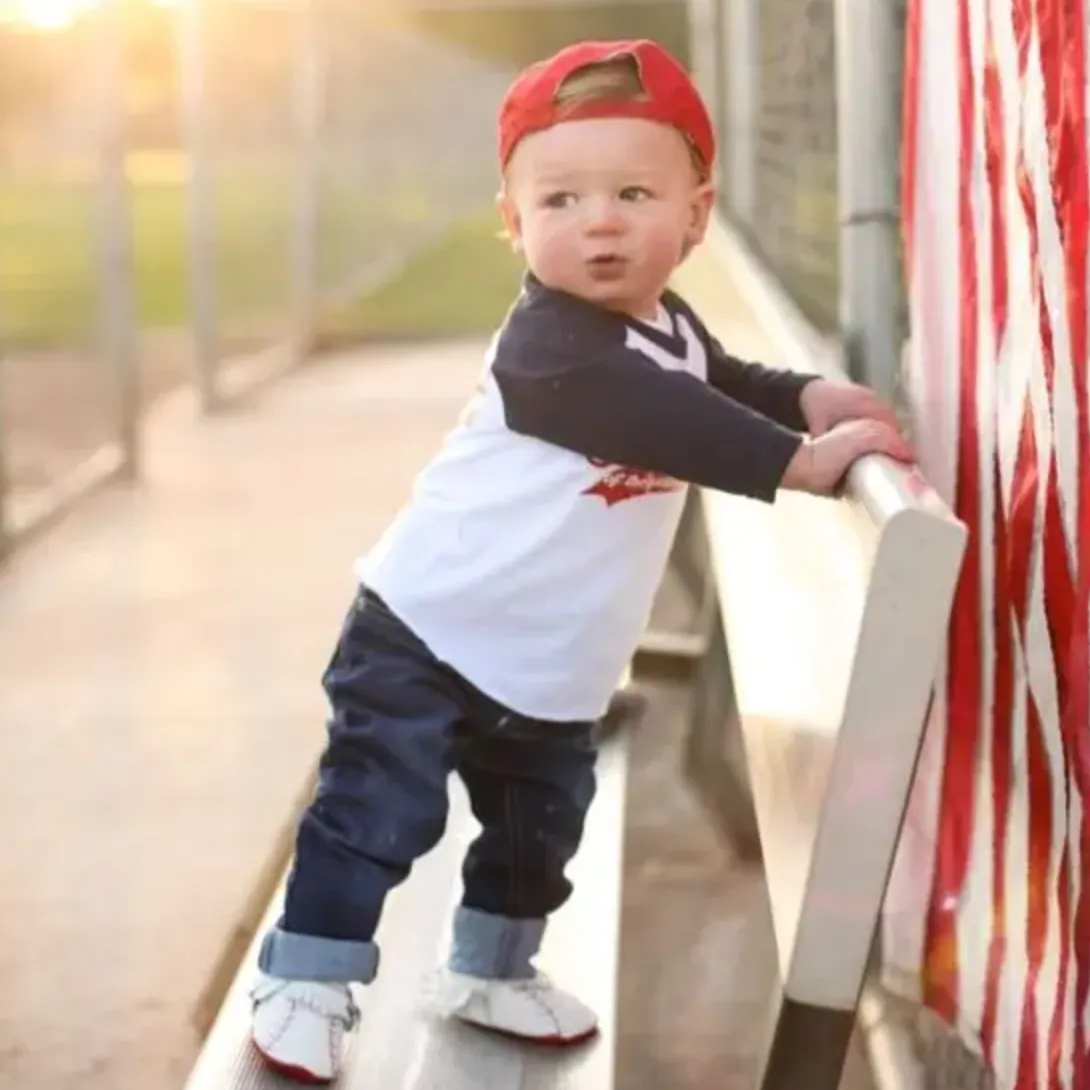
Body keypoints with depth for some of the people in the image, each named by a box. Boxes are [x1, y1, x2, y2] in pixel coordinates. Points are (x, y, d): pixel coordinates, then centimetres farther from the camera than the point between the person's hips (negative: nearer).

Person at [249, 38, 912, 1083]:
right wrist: (804, 459, -37)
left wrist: (812, 395, -3)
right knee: (374, 814, -6)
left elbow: (729, 385, 19)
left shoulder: (673, 331, 1)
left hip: (553, 669, 8)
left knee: (540, 829, 21)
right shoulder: (548, 346, -27)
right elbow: (666, 426, -37)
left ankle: (490, 973, 40)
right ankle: (307, 982, 8)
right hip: (428, 635, -8)